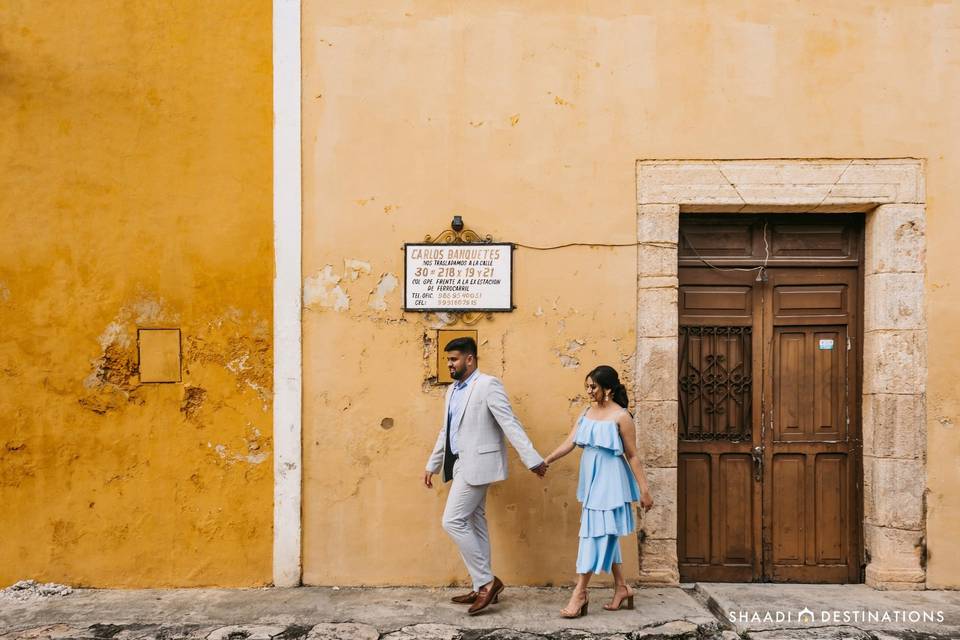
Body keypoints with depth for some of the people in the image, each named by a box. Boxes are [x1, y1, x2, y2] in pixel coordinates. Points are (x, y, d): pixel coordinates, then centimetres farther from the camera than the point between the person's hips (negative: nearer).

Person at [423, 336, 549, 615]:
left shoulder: (488, 385, -12)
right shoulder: (452, 391, 14)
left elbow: (510, 424, -17)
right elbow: (446, 432, 22)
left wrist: (532, 459, -20)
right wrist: (432, 465, 24)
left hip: (476, 464, -9)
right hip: (462, 464, 9)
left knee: (453, 521, -11)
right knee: (474, 524, 12)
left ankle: (487, 581, 0)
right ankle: (482, 586, 21)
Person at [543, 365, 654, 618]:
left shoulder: (621, 416, -11)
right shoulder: (586, 413, 8)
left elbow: (632, 455, -9)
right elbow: (569, 443, 2)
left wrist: (644, 489, -9)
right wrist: (546, 461, -10)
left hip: (609, 481, -7)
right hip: (591, 480, 7)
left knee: (595, 533, -6)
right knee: (605, 534, 13)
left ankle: (580, 592, 1)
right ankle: (621, 587, 26)